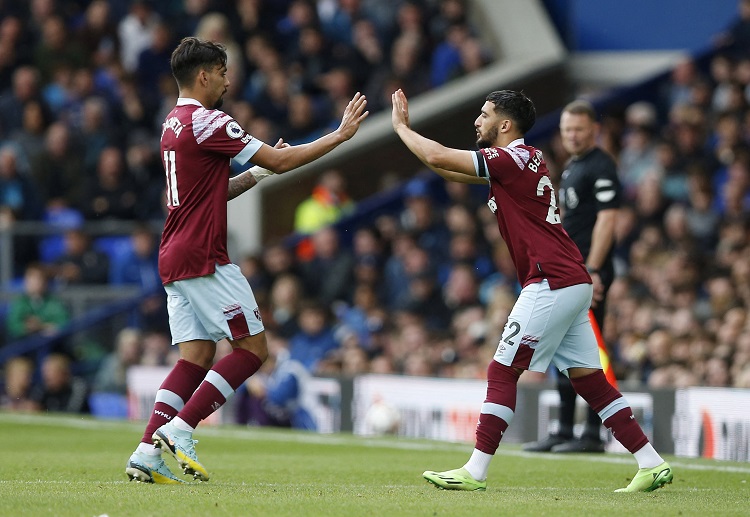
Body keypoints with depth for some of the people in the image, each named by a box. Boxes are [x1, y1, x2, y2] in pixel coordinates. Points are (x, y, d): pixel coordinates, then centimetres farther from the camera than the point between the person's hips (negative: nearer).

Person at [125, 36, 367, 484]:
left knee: (196, 357, 7)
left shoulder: (174, 124, 18)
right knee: (253, 348, -5)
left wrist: (256, 172, 19)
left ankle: (148, 452, -3)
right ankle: (179, 430, -12)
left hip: (176, 259, 9)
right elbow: (281, 161, -11)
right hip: (204, 259, -9)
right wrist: (341, 134, -3)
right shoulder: (206, 121, -12)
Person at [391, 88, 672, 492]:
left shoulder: (514, 158, -10)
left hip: (552, 285, -10)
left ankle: (474, 473, -7)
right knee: (588, 379, 8)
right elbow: (450, 169, 25)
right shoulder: (520, 160, 18)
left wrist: (401, 126, 4)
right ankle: (652, 464, 7)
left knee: (503, 372, -7)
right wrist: (406, 130, 20)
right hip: (572, 282, 10)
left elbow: (439, 159, -11)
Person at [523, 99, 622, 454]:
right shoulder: (572, 166, 19)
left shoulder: (601, 167, -11)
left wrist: (591, 271, -24)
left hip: (589, 273, -10)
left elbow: (606, 220, -19)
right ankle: (564, 432, 17)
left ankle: (593, 434, -7)